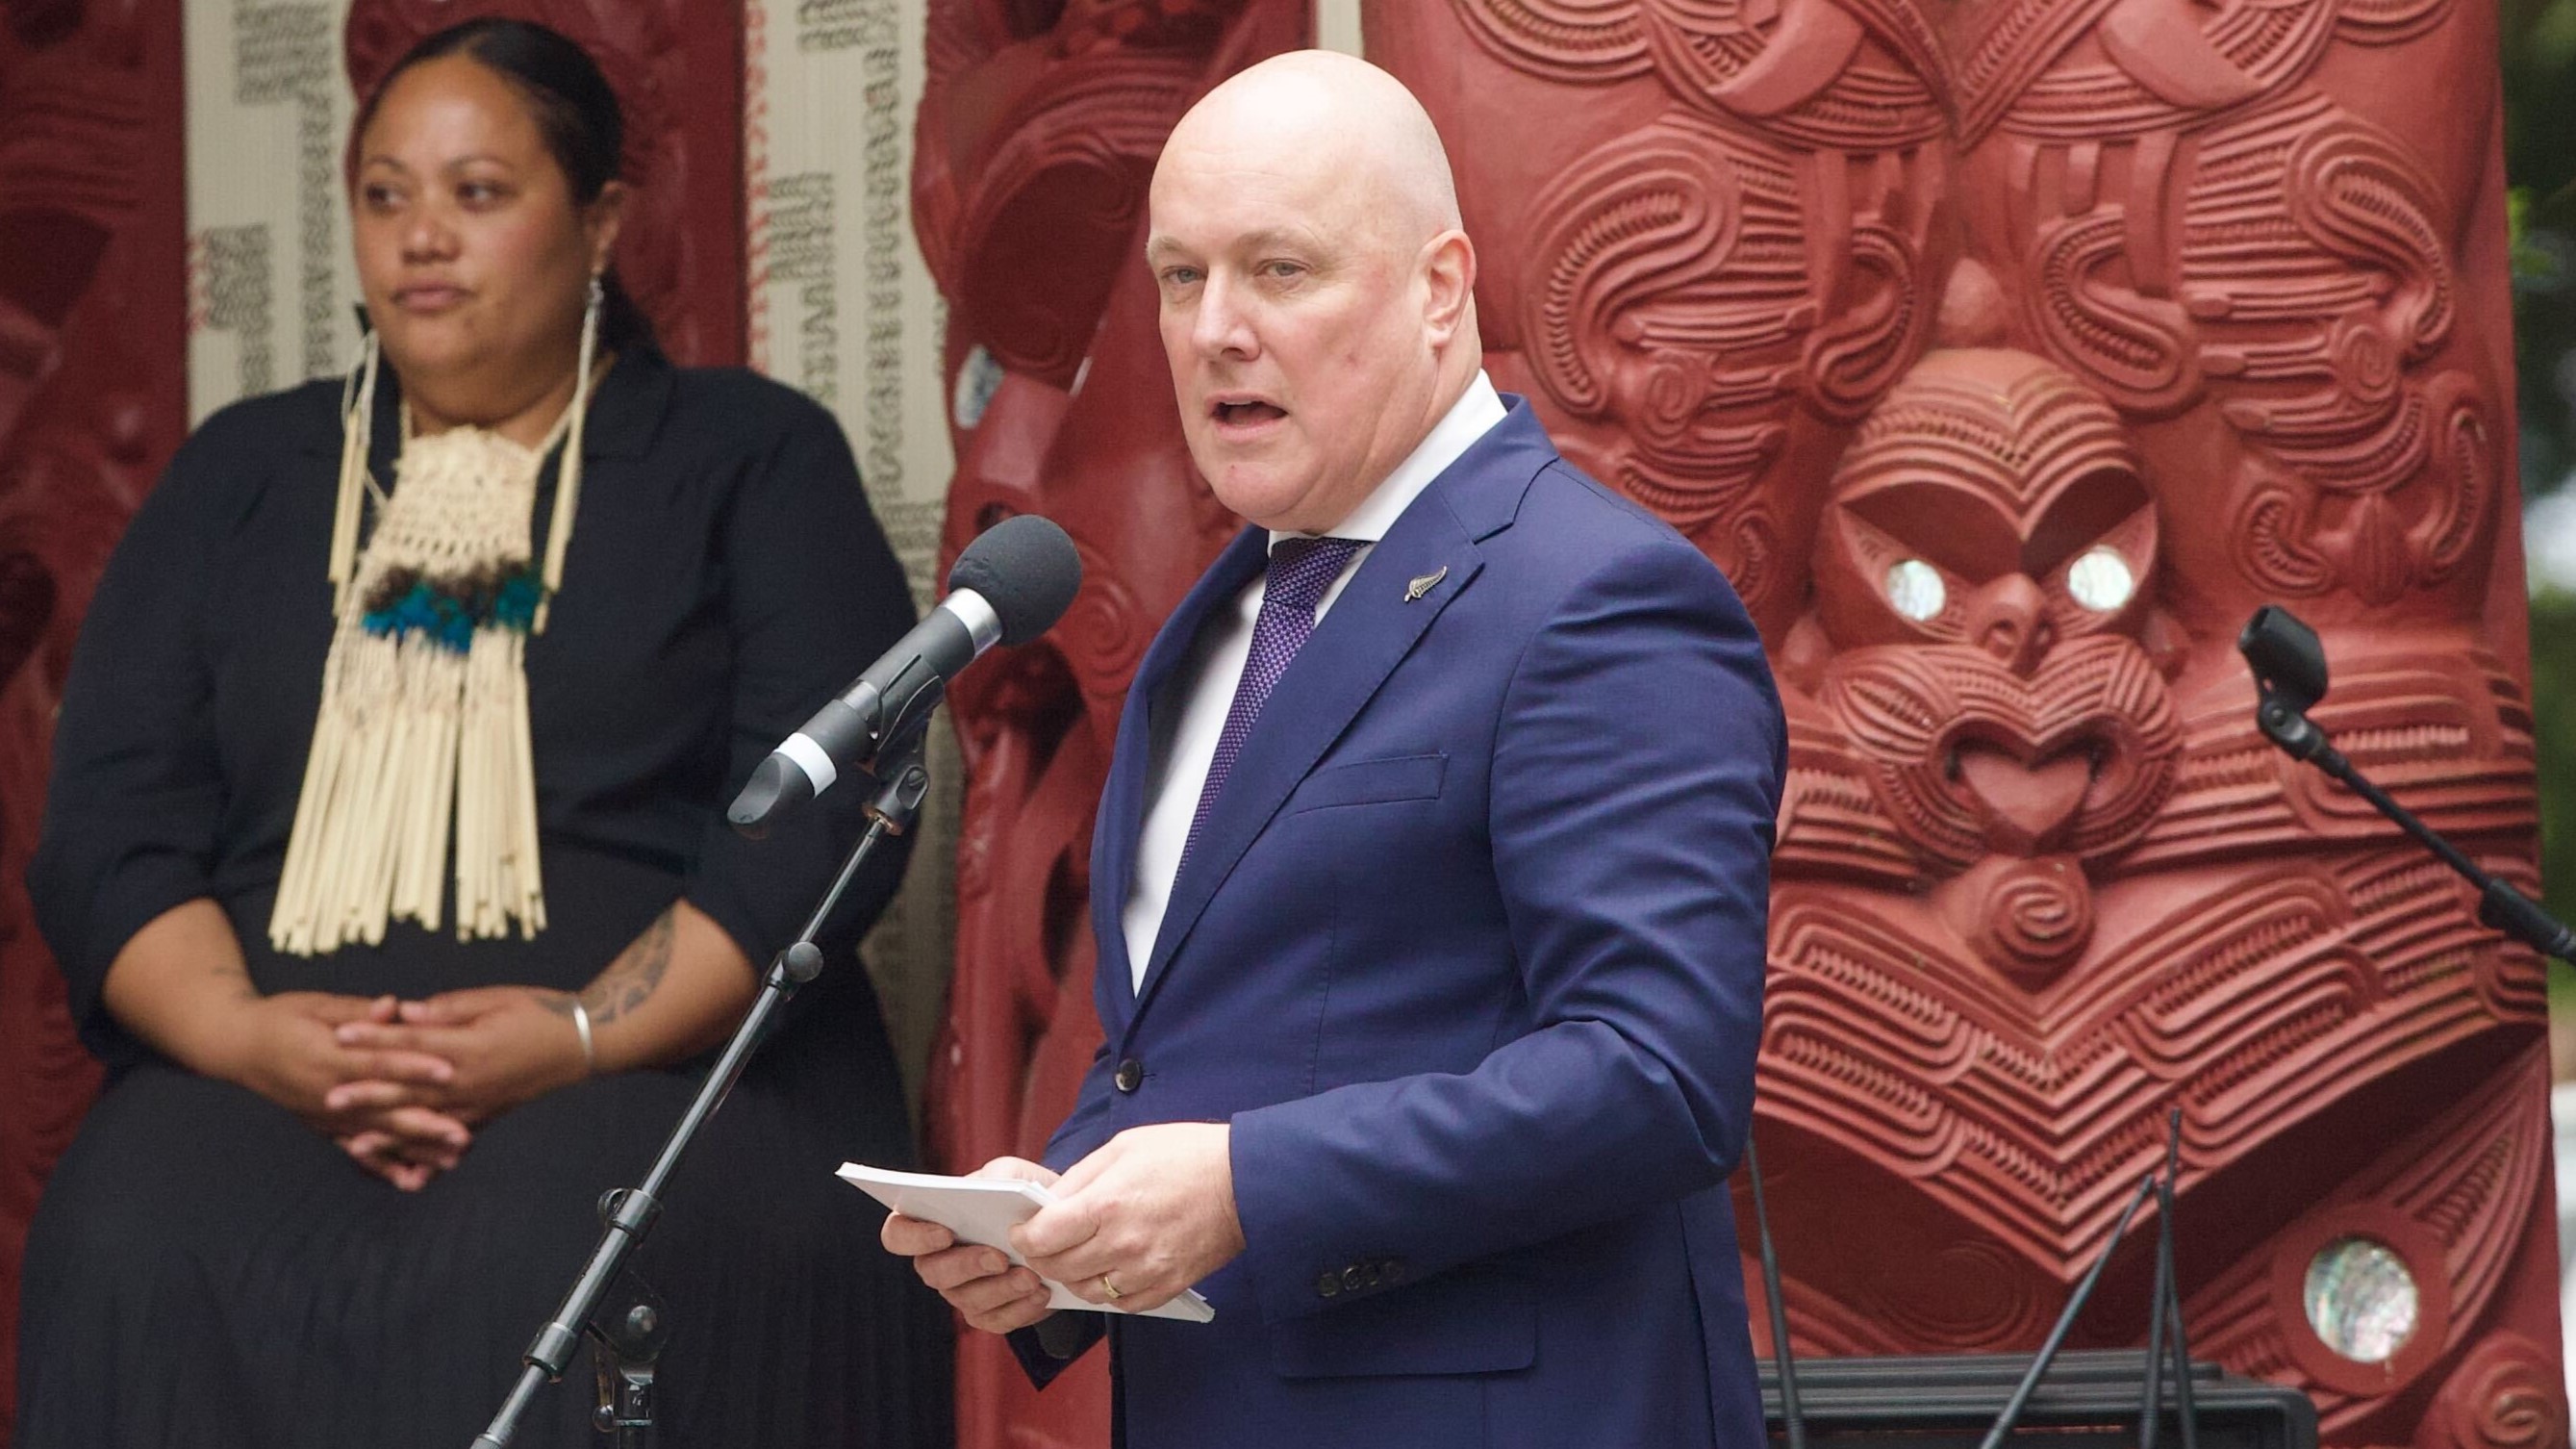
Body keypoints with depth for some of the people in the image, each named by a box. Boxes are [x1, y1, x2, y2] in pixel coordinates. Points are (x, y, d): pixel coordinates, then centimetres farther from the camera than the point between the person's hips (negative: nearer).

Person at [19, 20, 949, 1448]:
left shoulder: (748, 459, 12)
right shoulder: (238, 475, 20)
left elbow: (828, 812, -1)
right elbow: (107, 821, 11)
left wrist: (586, 1035, -15)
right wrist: (243, 1032, -11)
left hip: (661, 1057, -2)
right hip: (267, 1068, 2)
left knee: (551, 1282, -37)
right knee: (136, 1275, -32)